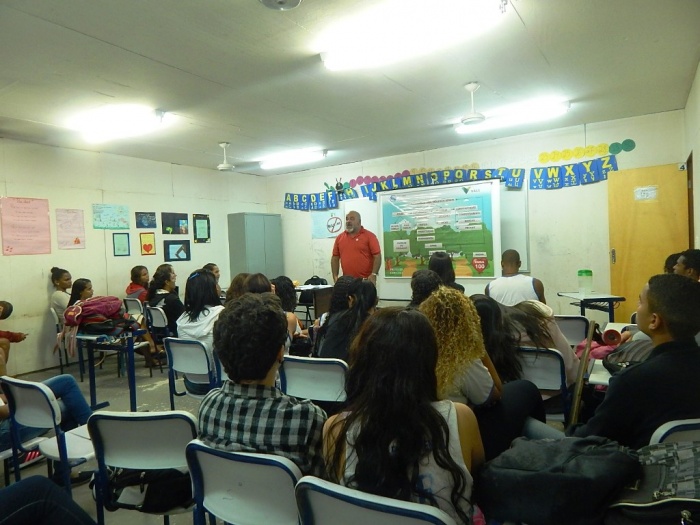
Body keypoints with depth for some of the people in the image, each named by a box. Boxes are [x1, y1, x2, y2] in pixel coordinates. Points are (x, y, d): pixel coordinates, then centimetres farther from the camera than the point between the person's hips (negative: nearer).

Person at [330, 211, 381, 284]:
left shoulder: (369, 236, -2)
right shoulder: (339, 237, 10)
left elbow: (377, 256, -8)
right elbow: (335, 258, 12)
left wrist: (373, 275, -18)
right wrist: (335, 276, 2)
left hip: (366, 281, -4)